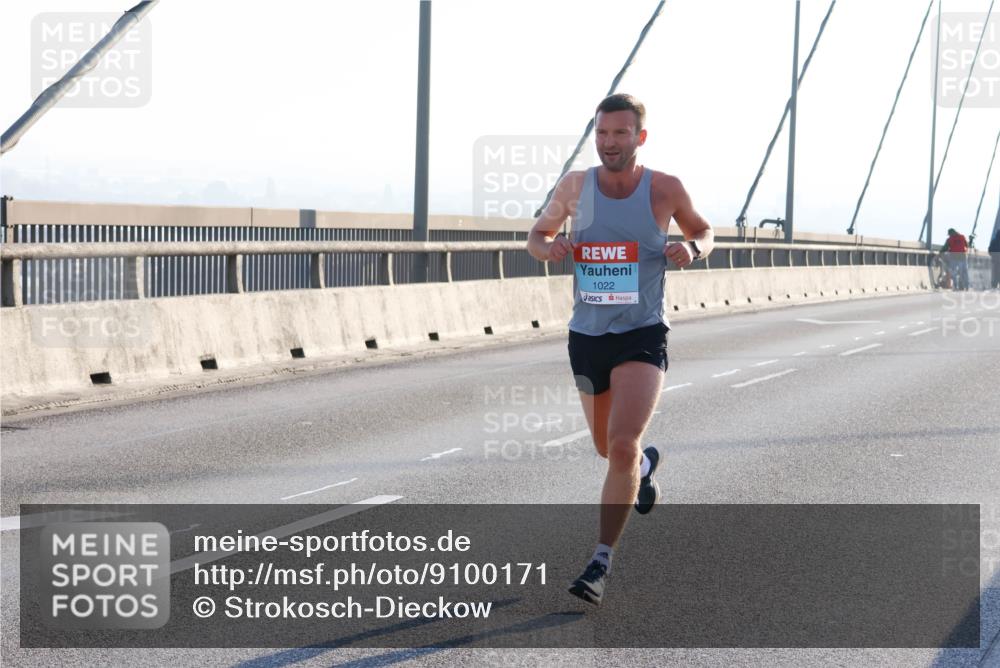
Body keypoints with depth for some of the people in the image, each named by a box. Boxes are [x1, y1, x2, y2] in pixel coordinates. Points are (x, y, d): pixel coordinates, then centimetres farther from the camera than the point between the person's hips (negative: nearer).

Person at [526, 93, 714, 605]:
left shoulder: (664, 190, -6)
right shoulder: (574, 187, -1)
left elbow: (702, 231, 12)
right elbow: (537, 235, 13)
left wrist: (691, 248, -12)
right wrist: (548, 248, -11)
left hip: (642, 335, -3)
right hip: (586, 334, 4)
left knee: (622, 445, -19)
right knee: (608, 448, 19)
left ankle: (600, 563, -10)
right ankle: (646, 464, 56)